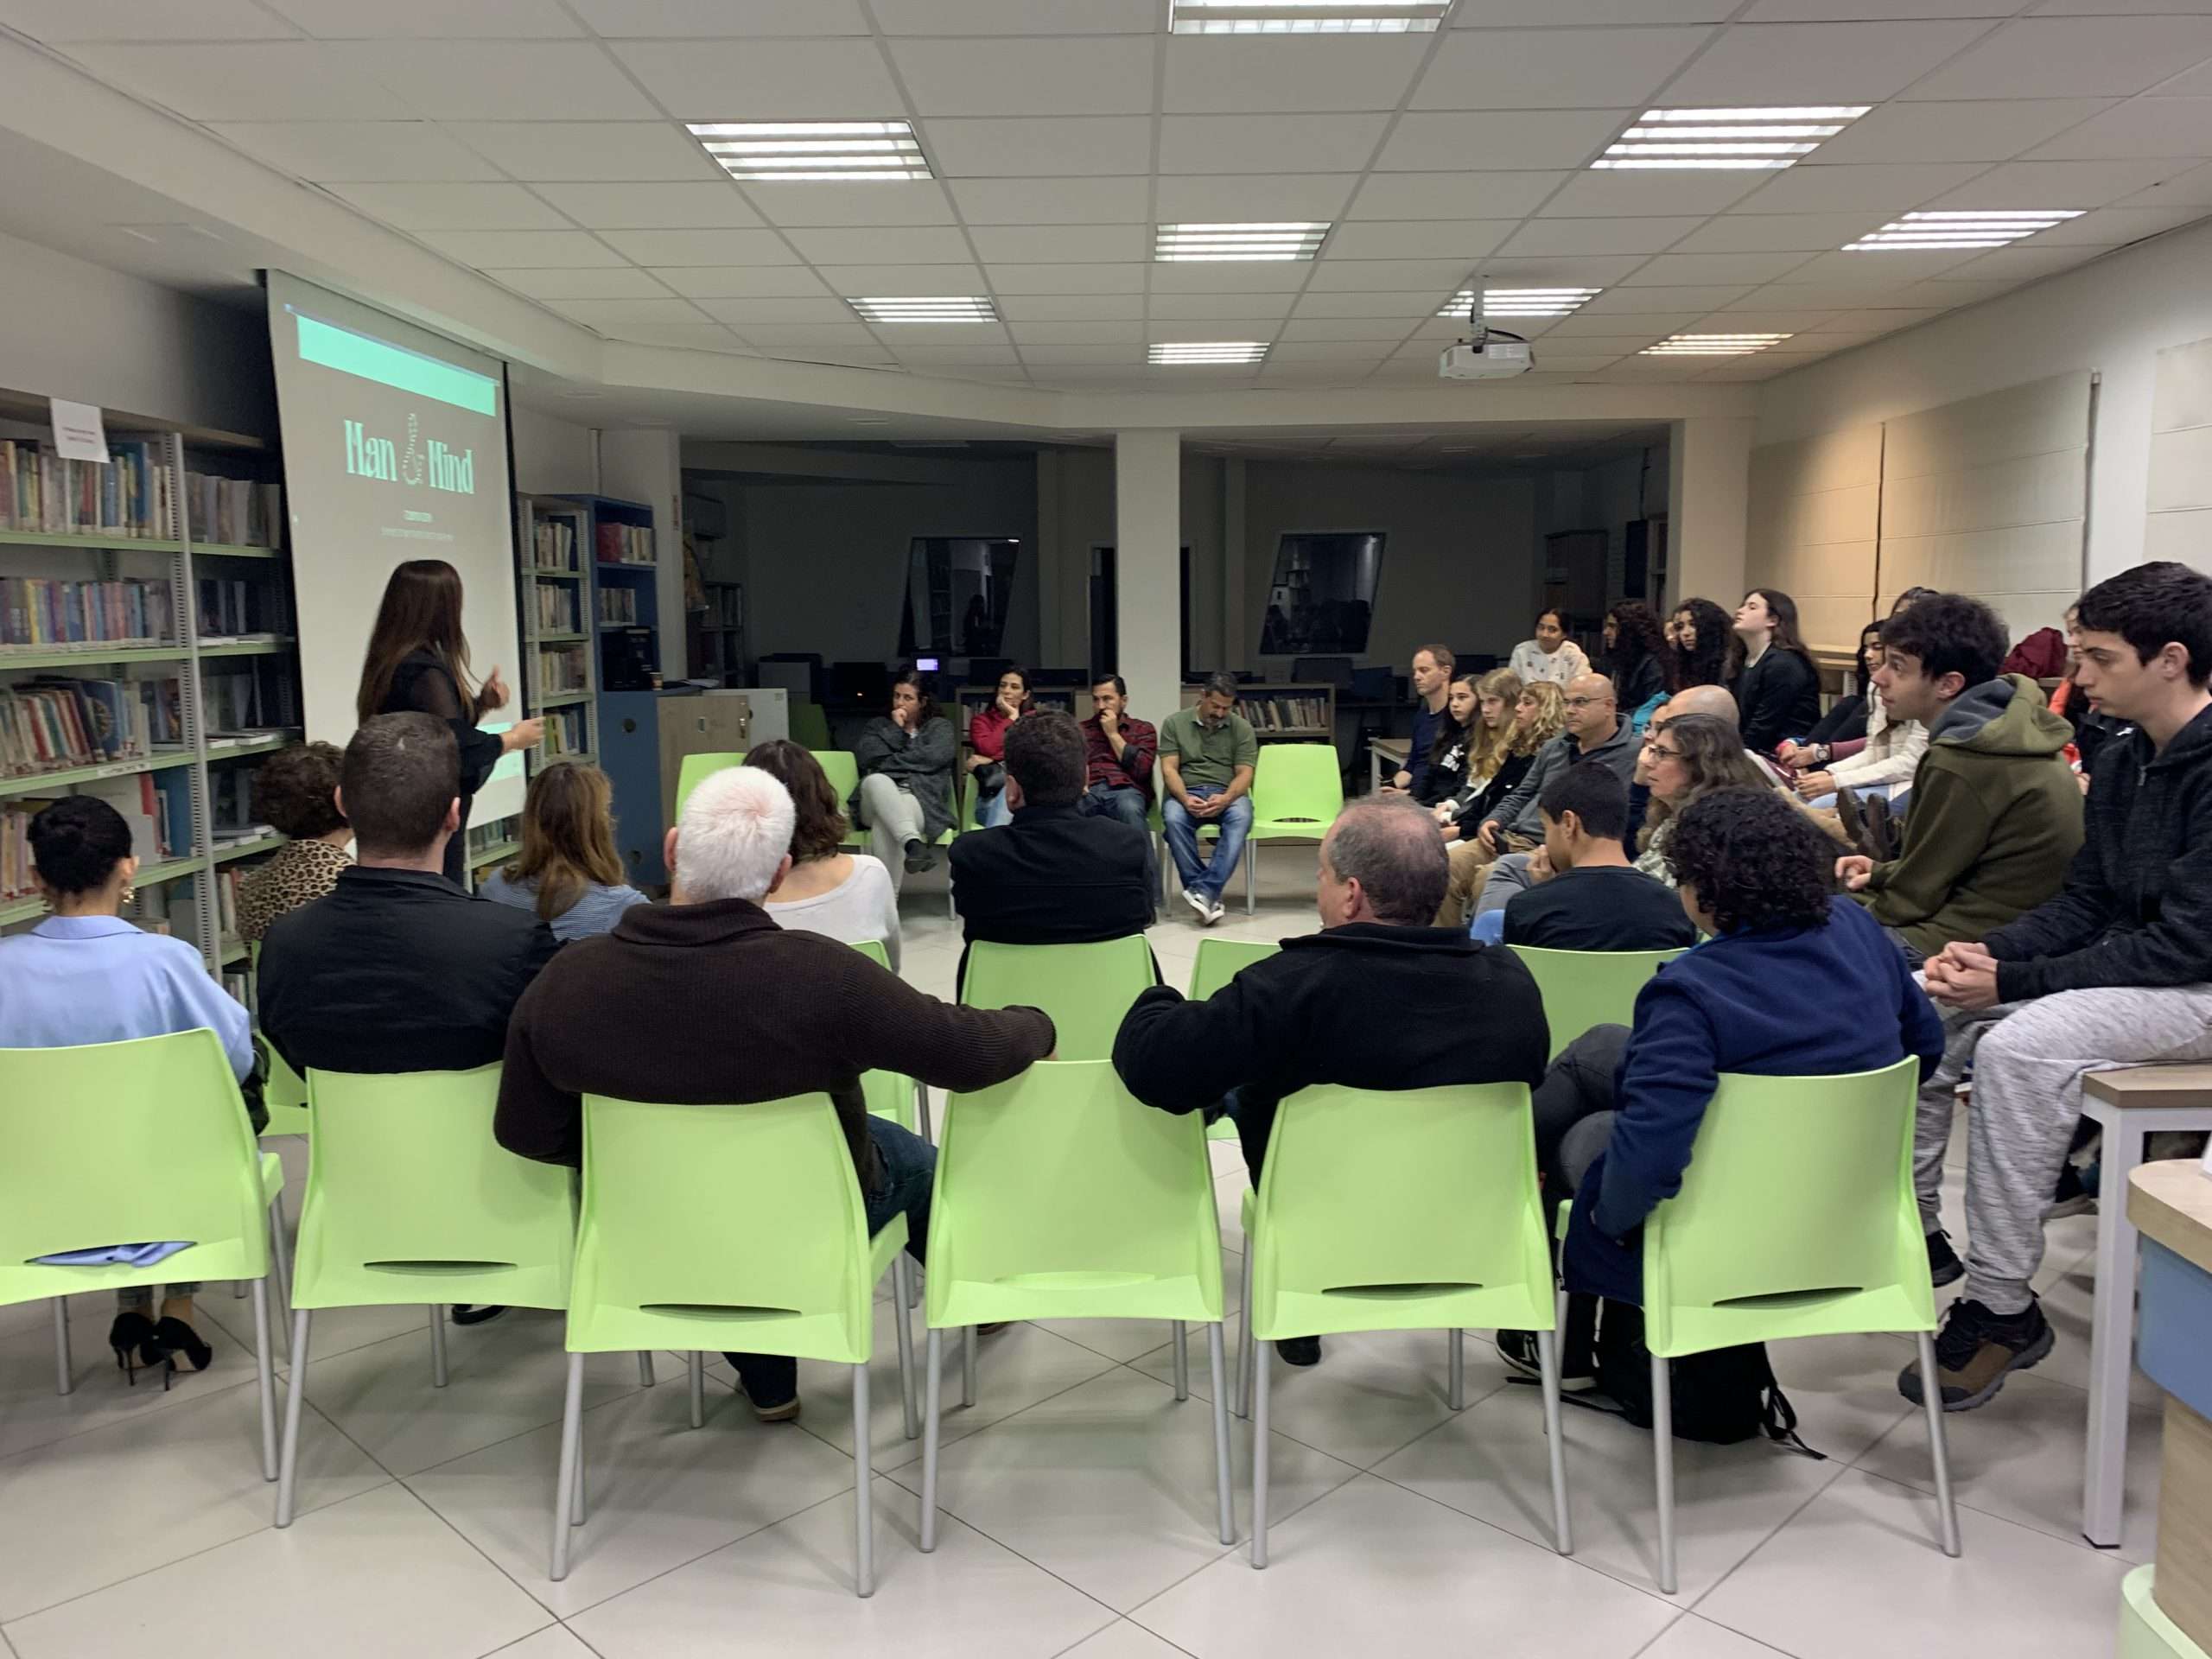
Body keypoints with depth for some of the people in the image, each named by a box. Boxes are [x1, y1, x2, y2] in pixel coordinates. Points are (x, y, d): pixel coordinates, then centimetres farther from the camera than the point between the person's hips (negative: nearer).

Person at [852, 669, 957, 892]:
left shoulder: (939, 726, 19)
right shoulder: (878, 725, 26)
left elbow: (936, 757, -4)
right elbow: (865, 757, 5)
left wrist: (888, 763, -1)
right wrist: (896, 729, 5)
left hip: (920, 799, -2)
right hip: (879, 798, 2)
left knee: (885, 821, -38)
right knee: (877, 781, -38)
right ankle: (914, 844, -61)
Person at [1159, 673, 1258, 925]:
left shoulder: (1242, 728, 8)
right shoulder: (1174, 723, 7)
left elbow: (1244, 774, 0)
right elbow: (1169, 769, -1)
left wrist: (1226, 798, -22)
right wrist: (1185, 798, -21)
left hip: (1226, 794, 1)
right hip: (1185, 793, 0)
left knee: (1241, 816, -35)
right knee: (1173, 818, -35)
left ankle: (1203, 890, -40)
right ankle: (1210, 897, -35)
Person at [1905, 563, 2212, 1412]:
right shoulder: (2124, 761, 7)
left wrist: (2013, 981, -26)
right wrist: (1992, 952, -9)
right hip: (2127, 970, 9)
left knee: (2018, 1044, -32)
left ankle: (2002, 1307, -19)